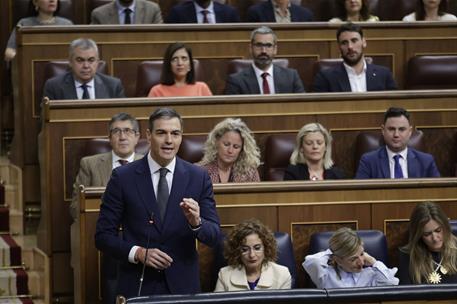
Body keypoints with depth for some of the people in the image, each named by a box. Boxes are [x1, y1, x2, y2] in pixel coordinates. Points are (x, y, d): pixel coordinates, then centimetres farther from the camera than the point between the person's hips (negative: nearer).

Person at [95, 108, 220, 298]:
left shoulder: (198, 178, 1)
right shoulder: (123, 177, -4)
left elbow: (214, 236, -1)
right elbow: (103, 236, -2)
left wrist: (196, 222, -21)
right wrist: (138, 253, -17)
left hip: (183, 286, 2)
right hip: (137, 288, -1)